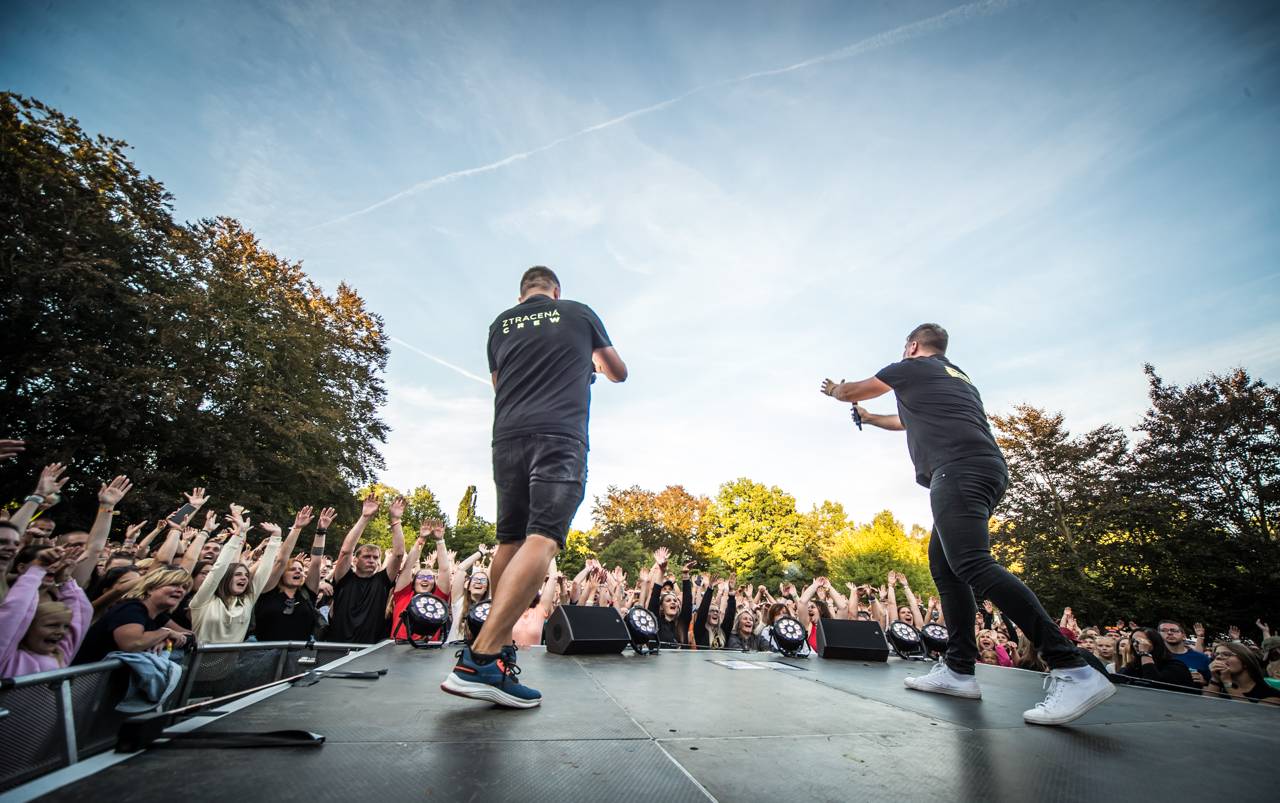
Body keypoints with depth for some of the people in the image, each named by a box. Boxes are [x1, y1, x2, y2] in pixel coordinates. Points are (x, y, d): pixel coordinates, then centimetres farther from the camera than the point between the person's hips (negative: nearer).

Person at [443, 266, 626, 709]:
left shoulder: (501, 324, 19)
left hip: (507, 436, 5)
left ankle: (500, 647, 17)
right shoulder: (580, 314, 14)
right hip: (560, 436, -4)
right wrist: (594, 362, 46)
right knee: (542, 539, -14)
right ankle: (481, 657, -24)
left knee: (510, 541, 13)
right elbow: (619, 373, 24)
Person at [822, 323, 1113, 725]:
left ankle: (1072, 670, -26)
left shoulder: (911, 367, 9)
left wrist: (834, 389, 43)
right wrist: (869, 418, 59)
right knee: (942, 564, 9)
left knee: (972, 564, -21)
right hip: (989, 470, 9)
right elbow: (915, 420, 47)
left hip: (959, 469, -9)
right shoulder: (957, 377, 33)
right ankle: (959, 670, 7)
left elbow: (850, 391, 21)